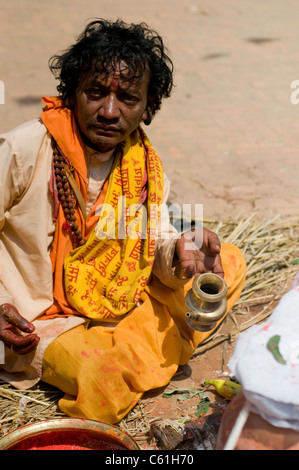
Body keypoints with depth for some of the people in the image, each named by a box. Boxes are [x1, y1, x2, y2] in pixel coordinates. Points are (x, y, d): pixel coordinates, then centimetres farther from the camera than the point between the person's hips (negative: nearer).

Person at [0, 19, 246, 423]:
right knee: (103, 380, -36)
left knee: (229, 263, 2)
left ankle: (126, 356, -7)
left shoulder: (144, 163, -3)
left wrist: (179, 253, -22)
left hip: (121, 301, 7)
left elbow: (154, 239, 2)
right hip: (40, 320, -6)